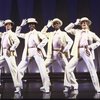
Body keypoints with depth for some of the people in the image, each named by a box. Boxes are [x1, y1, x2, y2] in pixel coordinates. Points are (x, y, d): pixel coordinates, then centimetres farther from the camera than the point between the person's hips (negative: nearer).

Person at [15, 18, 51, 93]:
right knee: (20, 68, -3)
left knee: (42, 69, -13)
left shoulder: (37, 33, 11)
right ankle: (19, 87, 5)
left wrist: (39, 46, -12)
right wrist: (21, 25, 20)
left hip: (36, 51, -4)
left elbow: (45, 39, -3)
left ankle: (46, 88, -7)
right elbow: (17, 34, 28)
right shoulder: (27, 35, 24)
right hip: (28, 52, 5)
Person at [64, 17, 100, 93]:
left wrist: (91, 46, -5)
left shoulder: (91, 33, 16)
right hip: (77, 52, 2)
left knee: (92, 71, -5)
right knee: (68, 68, -7)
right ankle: (69, 86, 4)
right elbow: (67, 29, 18)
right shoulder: (77, 31, 21)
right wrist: (75, 23, 13)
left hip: (87, 52, -2)